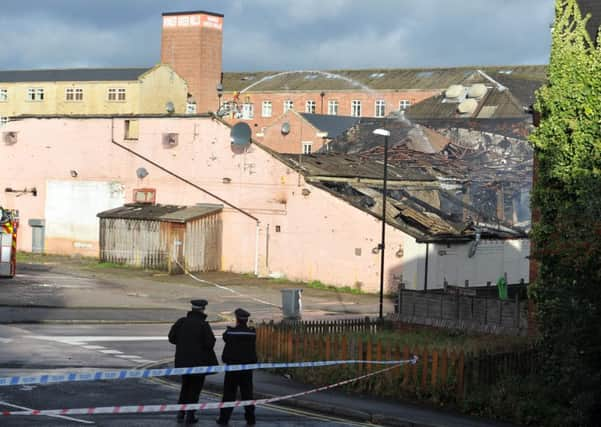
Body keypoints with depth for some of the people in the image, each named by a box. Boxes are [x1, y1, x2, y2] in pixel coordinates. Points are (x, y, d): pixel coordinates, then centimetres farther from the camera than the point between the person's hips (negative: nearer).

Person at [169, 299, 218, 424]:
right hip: (199, 361, -4)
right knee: (195, 388, 7)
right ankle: (190, 416, 6)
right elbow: (209, 343, -17)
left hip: (183, 361, 4)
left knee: (185, 386, 19)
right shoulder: (203, 325, -14)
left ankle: (181, 413, 12)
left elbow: (172, 338, 0)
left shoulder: (181, 322, -2)